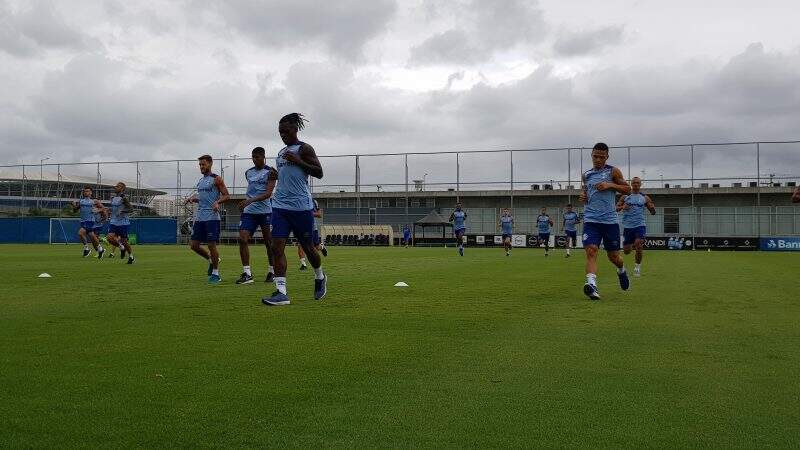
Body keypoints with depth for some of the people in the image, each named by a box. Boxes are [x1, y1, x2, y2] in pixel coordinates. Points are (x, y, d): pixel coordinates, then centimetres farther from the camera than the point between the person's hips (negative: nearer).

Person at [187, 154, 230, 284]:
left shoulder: (216, 179, -4)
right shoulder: (200, 180, 18)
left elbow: (226, 195, -6)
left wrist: (217, 202, -24)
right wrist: (194, 198, 9)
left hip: (212, 217, -8)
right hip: (199, 217, 8)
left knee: (211, 244, -6)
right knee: (193, 245, 4)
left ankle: (216, 273, 6)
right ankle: (211, 260, 27)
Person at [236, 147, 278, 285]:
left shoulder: (270, 172, -5)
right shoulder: (248, 173, 13)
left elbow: (268, 193, -16)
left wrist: (250, 200, -26)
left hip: (265, 211, -5)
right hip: (249, 212, 5)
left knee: (269, 242, 3)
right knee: (242, 239, -10)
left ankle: (272, 272, 18)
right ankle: (247, 273, -9)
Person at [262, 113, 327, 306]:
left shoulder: (304, 149, -2)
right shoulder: (281, 153, 19)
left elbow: (319, 172, -9)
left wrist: (298, 161, -17)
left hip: (301, 206, -6)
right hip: (280, 205, 6)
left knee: (307, 246, 7)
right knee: (277, 247, -8)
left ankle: (320, 278, 34)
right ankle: (281, 292, -10)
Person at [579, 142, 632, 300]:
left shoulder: (613, 171, 4)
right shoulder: (586, 175, 13)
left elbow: (627, 189, 3)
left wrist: (610, 185, -12)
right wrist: (583, 196, 6)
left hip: (610, 220, -1)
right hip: (590, 220, 1)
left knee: (613, 256, 10)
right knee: (591, 251, -19)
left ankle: (621, 271, 44)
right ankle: (592, 285, -31)